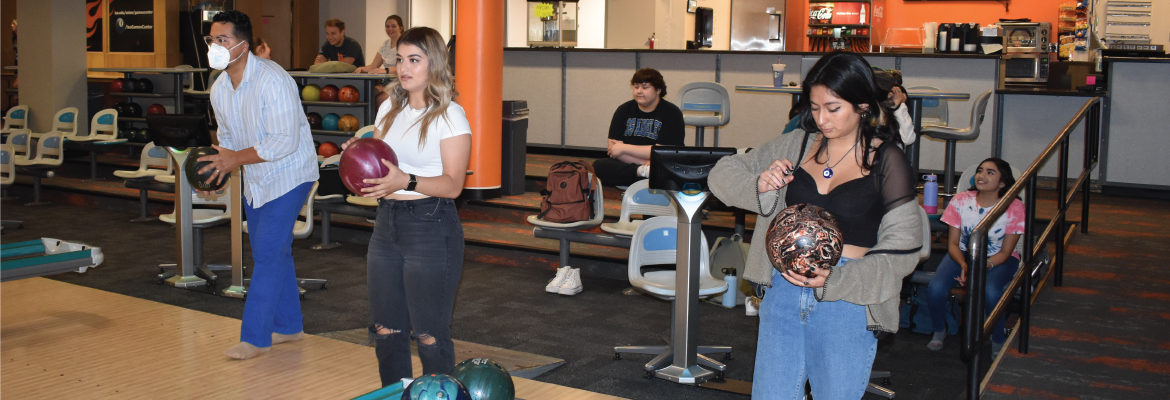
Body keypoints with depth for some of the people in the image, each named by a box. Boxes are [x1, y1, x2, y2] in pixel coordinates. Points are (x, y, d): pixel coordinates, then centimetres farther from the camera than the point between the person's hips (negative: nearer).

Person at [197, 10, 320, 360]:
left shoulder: (273, 80, -24)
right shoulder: (219, 88, 2)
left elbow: (285, 142, -27)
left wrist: (236, 159, -23)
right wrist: (219, 165, -6)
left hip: (288, 174, -8)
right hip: (255, 179, 8)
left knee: (268, 252, -11)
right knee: (272, 253, 14)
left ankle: (254, 336, -5)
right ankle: (288, 325, 28)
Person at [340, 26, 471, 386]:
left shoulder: (450, 116, -8)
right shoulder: (389, 109, 12)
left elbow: (453, 185, -15)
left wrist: (406, 181, -30)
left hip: (431, 228, -7)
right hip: (386, 225, 7)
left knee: (428, 333, -1)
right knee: (385, 330, 12)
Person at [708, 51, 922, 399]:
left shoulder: (886, 162, -5)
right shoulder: (798, 145, 6)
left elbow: (903, 250, -7)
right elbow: (721, 174, 11)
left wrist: (833, 279, -20)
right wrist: (759, 185, -11)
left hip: (845, 301, -3)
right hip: (783, 292, 3)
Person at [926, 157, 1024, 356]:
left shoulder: (1014, 208, -14)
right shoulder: (961, 201, -9)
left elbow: (1005, 252, -11)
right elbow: (952, 244, -5)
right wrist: (964, 265, -26)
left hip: (999, 259, -2)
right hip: (964, 254, 2)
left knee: (990, 291, -36)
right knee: (935, 288, -27)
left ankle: (998, 340, -6)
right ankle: (939, 330, 5)